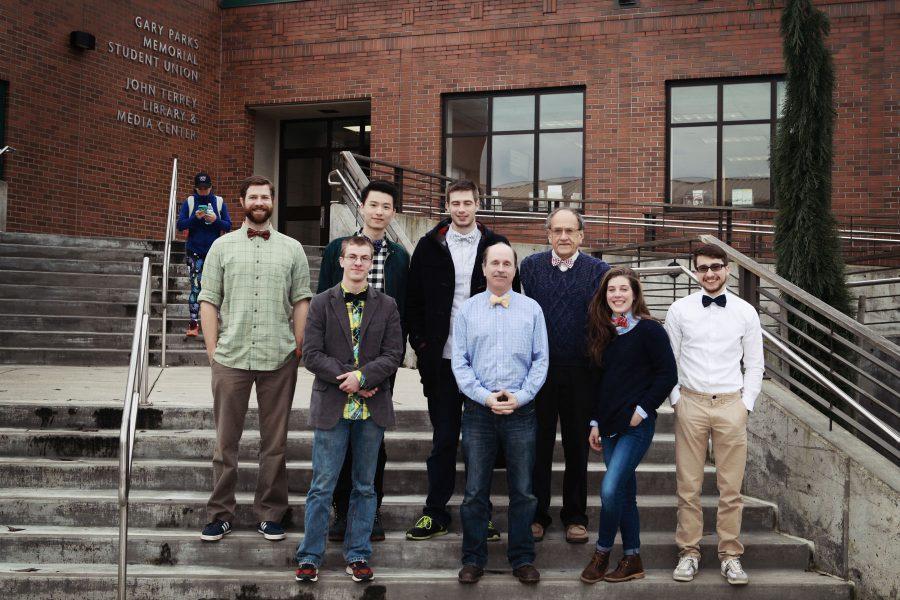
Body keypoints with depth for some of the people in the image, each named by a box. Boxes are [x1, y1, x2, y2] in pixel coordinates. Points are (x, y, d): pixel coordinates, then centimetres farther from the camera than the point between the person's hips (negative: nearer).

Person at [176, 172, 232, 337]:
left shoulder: (219, 202, 5)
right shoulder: (189, 202, 4)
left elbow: (228, 226, 3)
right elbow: (180, 225, -2)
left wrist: (216, 220, -15)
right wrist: (195, 218, -17)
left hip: (214, 251, 1)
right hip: (194, 252, -1)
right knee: (195, 287, -5)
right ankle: (193, 323, -5)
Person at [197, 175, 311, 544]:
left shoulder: (292, 249, 9)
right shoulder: (222, 247, 8)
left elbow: (301, 300, 7)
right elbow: (208, 301, 5)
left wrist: (298, 347, -1)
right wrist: (212, 349, -2)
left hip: (279, 360, 0)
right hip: (230, 358, 0)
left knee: (275, 442, 7)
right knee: (225, 441, 5)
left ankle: (270, 514, 17)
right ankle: (220, 513, 16)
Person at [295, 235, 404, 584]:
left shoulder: (386, 306, 7)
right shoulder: (322, 304, 3)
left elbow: (393, 355, 0)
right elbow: (311, 354, -4)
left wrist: (362, 376, -15)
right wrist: (347, 379, -13)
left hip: (372, 408, 2)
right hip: (332, 407, -2)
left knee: (365, 486, 9)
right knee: (322, 485, 1)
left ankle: (358, 555, 20)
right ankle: (310, 556, 12)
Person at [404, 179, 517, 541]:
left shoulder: (495, 245, 4)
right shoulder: (431, 246, 5)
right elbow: (414, 298, 7)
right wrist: (420, 343, -1)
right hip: (442, 358, 0)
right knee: (444, 438, 7)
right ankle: (436, 514, 16)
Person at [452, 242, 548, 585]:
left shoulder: (531, 309, 6)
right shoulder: (467, 310, 5)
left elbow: (541, 360, 4)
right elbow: (460, 362, 2)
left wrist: (520, 396, -8)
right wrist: (485, 396, -9)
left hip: (521, 412, 0)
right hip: (478, 411, 0)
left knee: (523, 491, 6)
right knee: (475, 491, 6)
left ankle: (522, 559, 18)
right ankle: (473, 559, 17)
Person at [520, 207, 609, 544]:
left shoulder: (598, 271, 2)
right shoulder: (531, 266, 4)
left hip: (580, 373, 0)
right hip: (538, 368, 0)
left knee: (578, 447, 10)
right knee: (538, 445, 8)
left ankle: (575, 516, 23)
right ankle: (536, 514, 20)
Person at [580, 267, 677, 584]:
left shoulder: (649, 330, -8)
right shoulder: (603, 332, 11)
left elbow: (668, 374, -9)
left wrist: (642, 410, -11)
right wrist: (595, 422, 13)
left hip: (636, 424, -6)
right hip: (609, 425, 7)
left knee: (610, 490, -14)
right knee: (624, 493, 11)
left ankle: (602, 552, 5)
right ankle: (632, 560, 20)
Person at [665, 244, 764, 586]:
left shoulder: (746, 312, 4)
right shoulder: (680, 310, 3)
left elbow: (754, 364, 9)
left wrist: (746, 404, 2)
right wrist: (676, 400, 1)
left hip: (731, 404, 0)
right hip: (690, 403, 0)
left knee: (731, 486, 4)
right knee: (688, 484, 4)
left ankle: (730, 555, 15)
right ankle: (689, 552, 15)